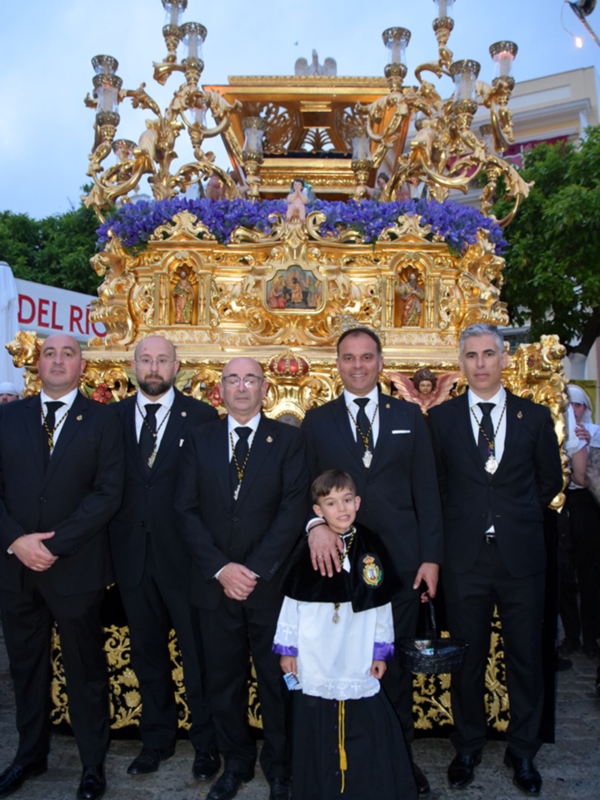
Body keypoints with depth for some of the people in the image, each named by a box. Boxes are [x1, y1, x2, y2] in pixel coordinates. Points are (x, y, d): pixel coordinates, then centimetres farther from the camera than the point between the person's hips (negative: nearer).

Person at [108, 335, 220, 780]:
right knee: (147, 653, 18)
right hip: (133, 556, 3)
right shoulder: (113, 417, 4)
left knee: (199, 656, 9)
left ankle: (206, 743, 30)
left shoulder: (202, 417, -6)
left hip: (184, 555, -3)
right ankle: (157, 739, 37)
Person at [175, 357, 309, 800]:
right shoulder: (200, 440, 6)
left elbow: (294, 509, -8)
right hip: (216, 582, 2)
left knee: (277, 680, 10)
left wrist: (255, 569, -14)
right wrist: (220, 569, -10)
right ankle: (236, 763, 34)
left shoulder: (288, 439, 0)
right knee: (224, 680, 14)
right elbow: (188, 510, 1)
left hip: (271, 583, -2)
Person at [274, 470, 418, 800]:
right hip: (315, 664, -1)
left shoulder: (370, 549, -1)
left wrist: (381, 651, 7)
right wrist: (286, 649, 2)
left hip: (359, 665, 1)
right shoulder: (308, 552, -7)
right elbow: (292, 603, 0)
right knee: (317, 733, 11)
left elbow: (381, 604, 6)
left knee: (369, 729, 6)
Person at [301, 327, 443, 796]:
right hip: (337, 558, 0)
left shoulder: (409, 417, 8)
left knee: (397, 665, 11)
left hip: (399, 560, 1)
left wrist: (431, 557, 0)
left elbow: (426, 490, 5)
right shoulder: (317, 422, 6)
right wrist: (315, 523, -20)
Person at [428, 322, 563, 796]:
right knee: (467, 659, 12)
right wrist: (463, 518, 6)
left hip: (521, 557, 1)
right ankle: (468, 748, 33)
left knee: (525, 658, 12)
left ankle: (522, 752, 33)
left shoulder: (535, 417, 3)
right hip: (465, 557, 0)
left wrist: (516, 517, 11)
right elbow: (434, 486, 9)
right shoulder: (441, 419, 2)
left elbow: (550, 482, 11)